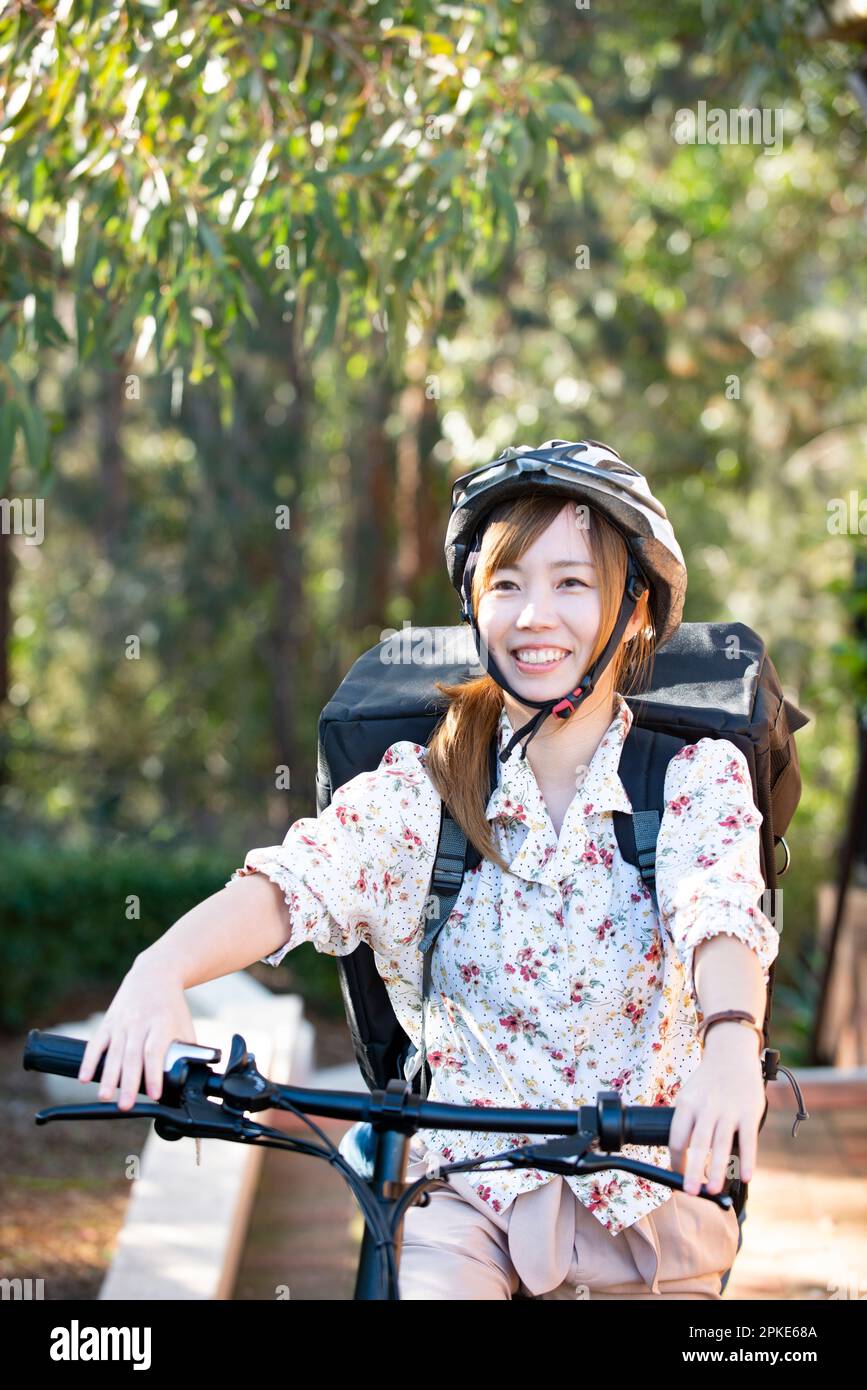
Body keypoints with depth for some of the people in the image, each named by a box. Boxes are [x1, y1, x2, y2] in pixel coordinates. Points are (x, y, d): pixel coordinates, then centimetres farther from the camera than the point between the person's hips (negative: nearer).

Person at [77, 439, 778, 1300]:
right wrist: (161, 968, -39)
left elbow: (722, 908, -24)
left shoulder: (695, 775, -4)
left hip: (646, 1210, 1)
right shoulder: (422, 785, -2)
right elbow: (294, 881, -18)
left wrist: (731, 1041, -46)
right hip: (467, 1193, 0)